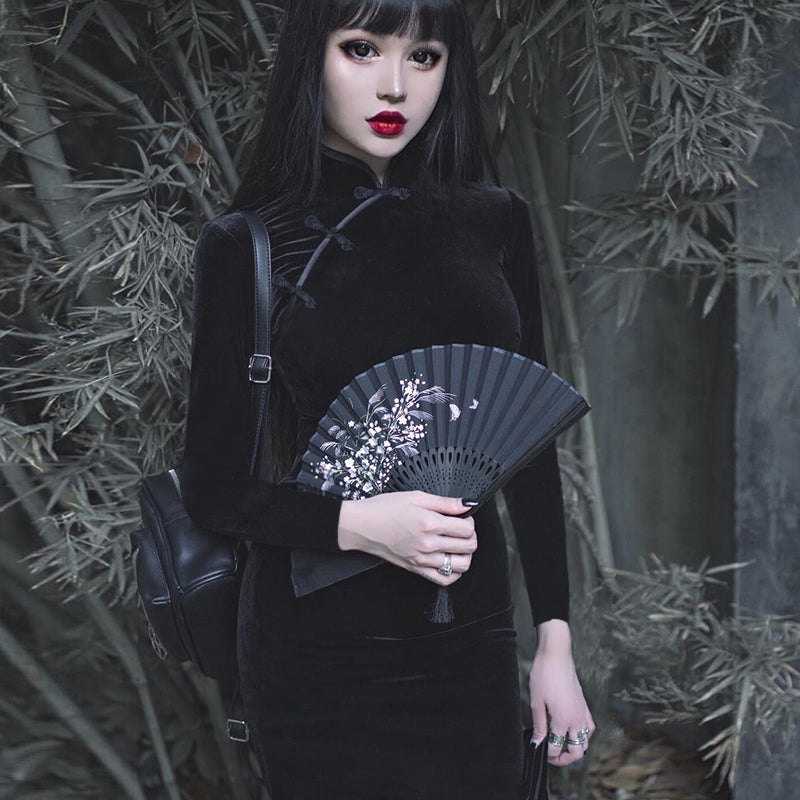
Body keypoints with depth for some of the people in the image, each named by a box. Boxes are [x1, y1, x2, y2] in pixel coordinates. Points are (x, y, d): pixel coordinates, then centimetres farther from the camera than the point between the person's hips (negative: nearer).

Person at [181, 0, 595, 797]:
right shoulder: (245, 245, -4)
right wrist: (356, 523, -19)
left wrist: (555, 641, 4)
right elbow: (212, 485, -3)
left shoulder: (494, 222, 3)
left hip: (471, 638, 3)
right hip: (318, 650, -2)